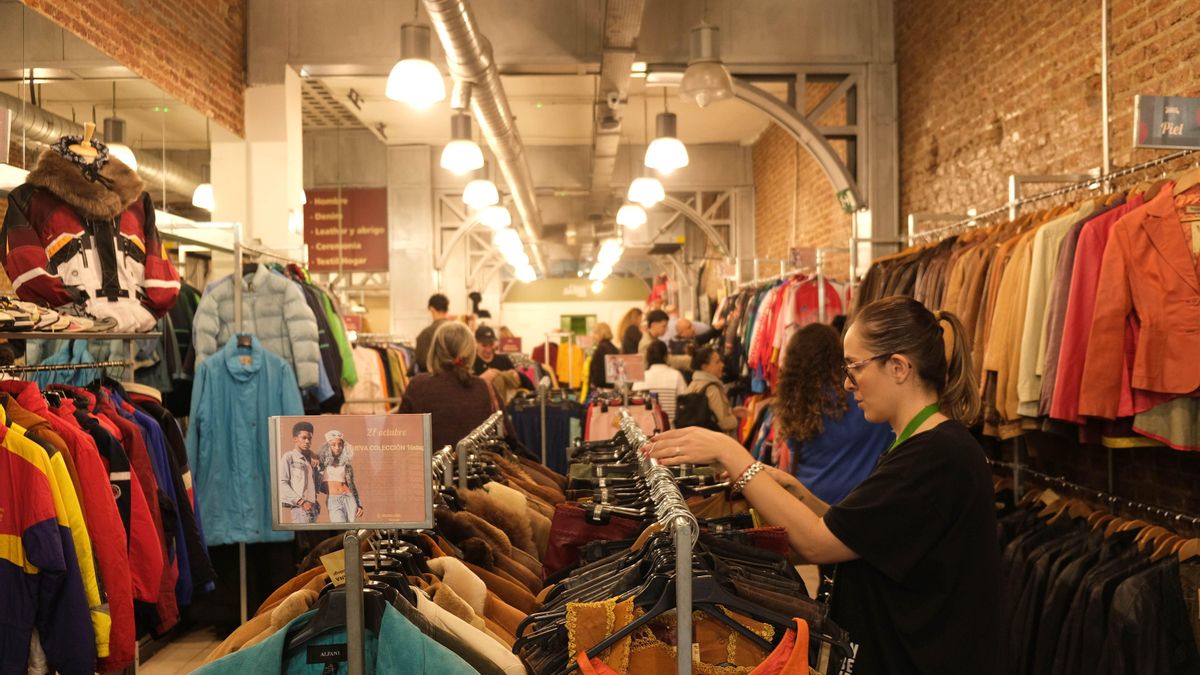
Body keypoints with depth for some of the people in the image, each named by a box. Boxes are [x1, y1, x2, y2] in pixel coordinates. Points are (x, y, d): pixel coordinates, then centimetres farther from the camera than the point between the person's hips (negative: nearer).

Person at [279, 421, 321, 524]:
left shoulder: (310, 458, 21)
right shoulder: (288, 457, 0)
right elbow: (282, 484, -8)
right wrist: (300, 501, -15)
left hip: (312, 506, 7)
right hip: (299, 507, -7)